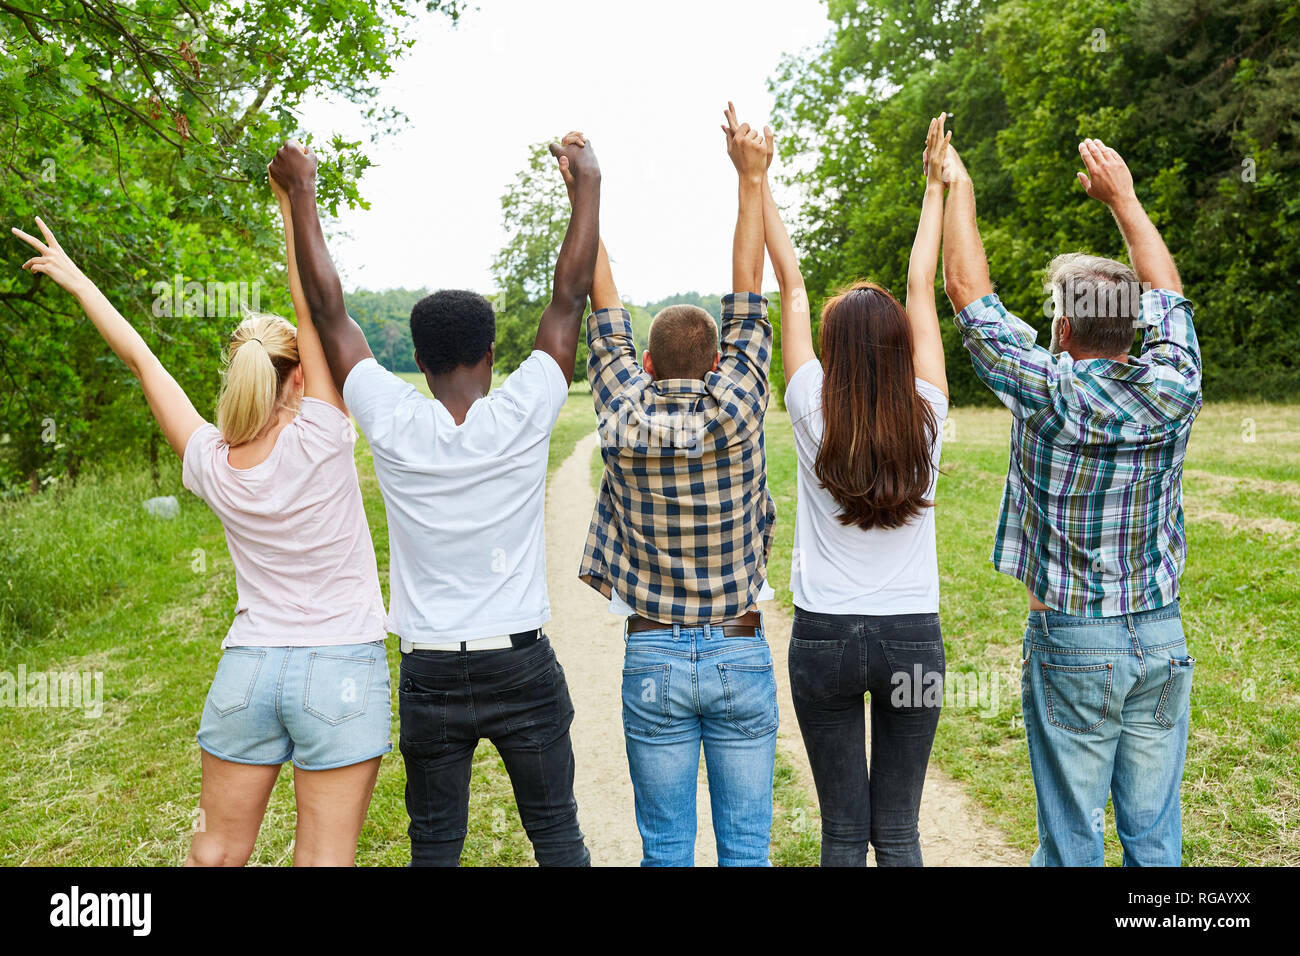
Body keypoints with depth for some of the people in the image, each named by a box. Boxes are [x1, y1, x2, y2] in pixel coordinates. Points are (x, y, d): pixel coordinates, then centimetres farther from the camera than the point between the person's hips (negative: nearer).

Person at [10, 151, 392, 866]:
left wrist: (75, 279, 19)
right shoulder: (317, 441, -15)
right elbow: (316, 310, -13)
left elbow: (140, 357, 7)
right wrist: (294, 204, -6)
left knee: (216, 852, 18)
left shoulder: (211, 464, -4)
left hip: (246, 668, 4)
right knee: (323, 859, 5)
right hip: (343, 671, -4)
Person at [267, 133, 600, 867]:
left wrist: (302, 192, 9)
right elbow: (571, 292, -4)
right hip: (522, 665, 0)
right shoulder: (523, 417, -12)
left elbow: (329, 309, -1)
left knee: (435, 843, 14)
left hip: (431, 674, 1)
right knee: (556, 831, 13)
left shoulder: (393, 427, -10)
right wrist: (589, 180, 5)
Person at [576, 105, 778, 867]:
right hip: (741, 654, 0)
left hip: (654, 659, 1)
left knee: (666, 848, 11)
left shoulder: (624, 418, -7)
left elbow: (604, 310, 3)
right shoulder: (738, 410, -8)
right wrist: (751, 177, 5)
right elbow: (748, 290, -1)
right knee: (746, 845, 10)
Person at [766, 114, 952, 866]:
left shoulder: (815, 416, -11)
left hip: (826, 636, -1)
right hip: (913, 637, 1)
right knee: (898, 830, 12)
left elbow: (791, 282, -3)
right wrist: (935, 183, 14)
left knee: (843, 830, 10)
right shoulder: (926, 420, -7)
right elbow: (924, 285, 3)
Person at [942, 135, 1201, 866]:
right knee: (1155, 833, 13)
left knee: (1073, 838, 7)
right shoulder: (1174, 387, -4)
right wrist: (1123, 196, 24)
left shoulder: (1049, 392, -14)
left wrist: (959, 189, 8)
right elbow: (1167, 291, 14)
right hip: (1162, 639, 4)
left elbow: (968, 291, -4)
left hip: (1072, 642, -4)